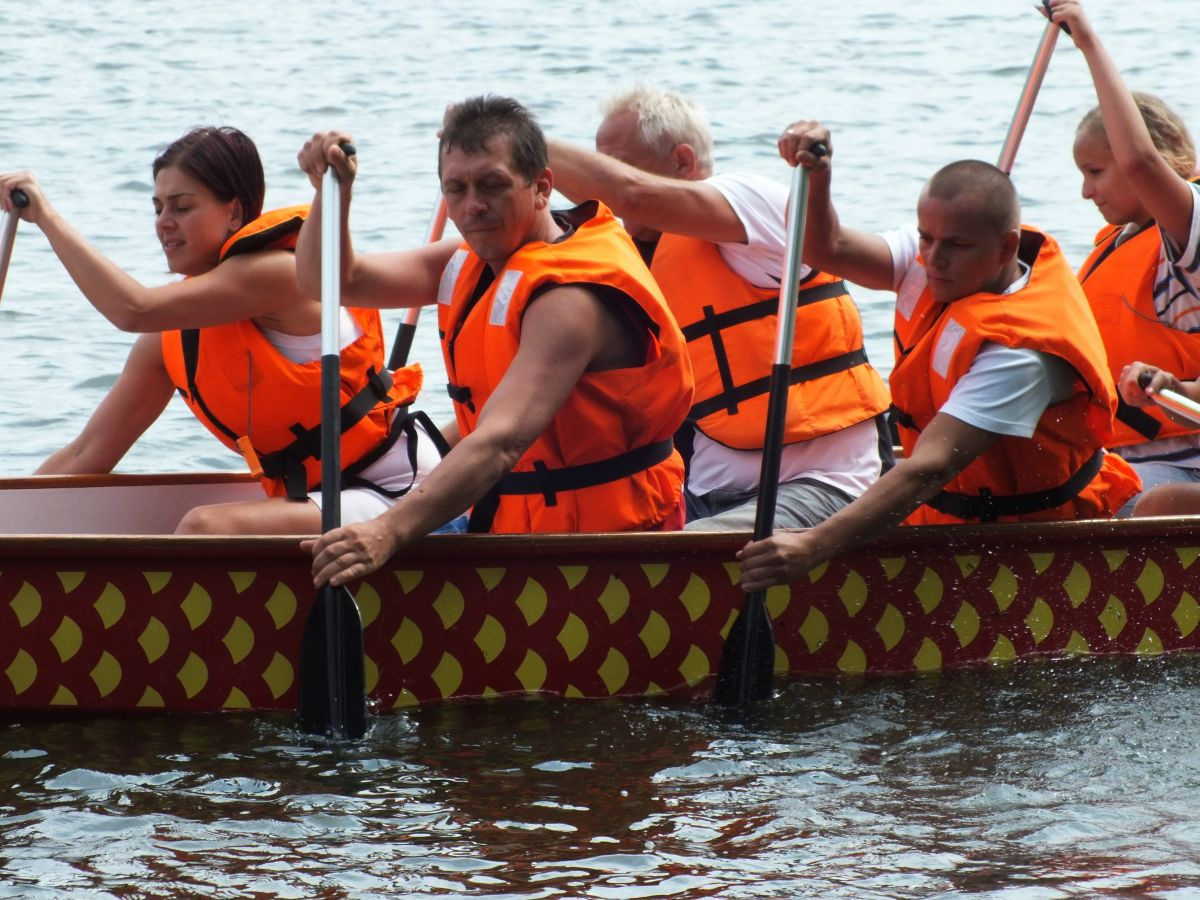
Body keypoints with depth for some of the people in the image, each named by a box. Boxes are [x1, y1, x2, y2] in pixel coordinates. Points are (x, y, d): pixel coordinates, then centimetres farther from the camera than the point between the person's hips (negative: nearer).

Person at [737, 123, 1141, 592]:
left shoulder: (1022, 349, -28)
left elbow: (930, 469, -36)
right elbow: (830, 249, 3)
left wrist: (814, 546, -44)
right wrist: (816, 179, -20)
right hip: (943, 518, 7)